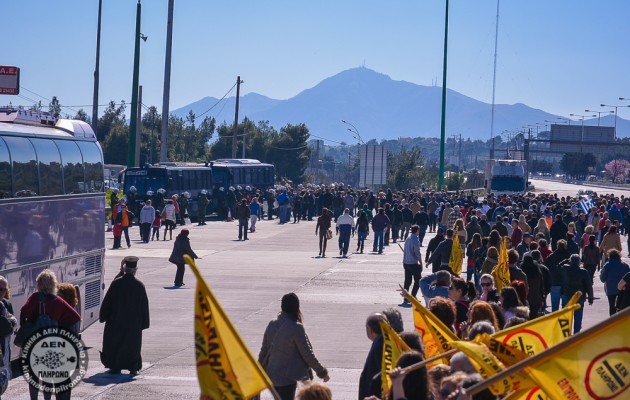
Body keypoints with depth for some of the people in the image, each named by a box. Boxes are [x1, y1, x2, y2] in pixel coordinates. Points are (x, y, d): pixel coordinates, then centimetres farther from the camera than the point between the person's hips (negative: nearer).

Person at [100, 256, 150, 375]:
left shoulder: (116, 283, -10)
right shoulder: (140, 285, -8)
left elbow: (107, 302, -3)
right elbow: (144, 305, -1)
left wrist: (103, 316, 9)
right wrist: (143, 323, 6)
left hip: (116, 322, 0)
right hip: (134, 324, 0)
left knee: (114, 344, 11)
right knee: (133, 345, 11)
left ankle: (115, 367, 11)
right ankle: (133, 367, 9)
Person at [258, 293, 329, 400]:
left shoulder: (272, 325, 1)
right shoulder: (296, 328, -16)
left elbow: (264, 350, 9)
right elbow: (307, 355, -11)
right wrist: (322, 372, 0)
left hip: (271, 375, 6)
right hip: (287, 378, -6)